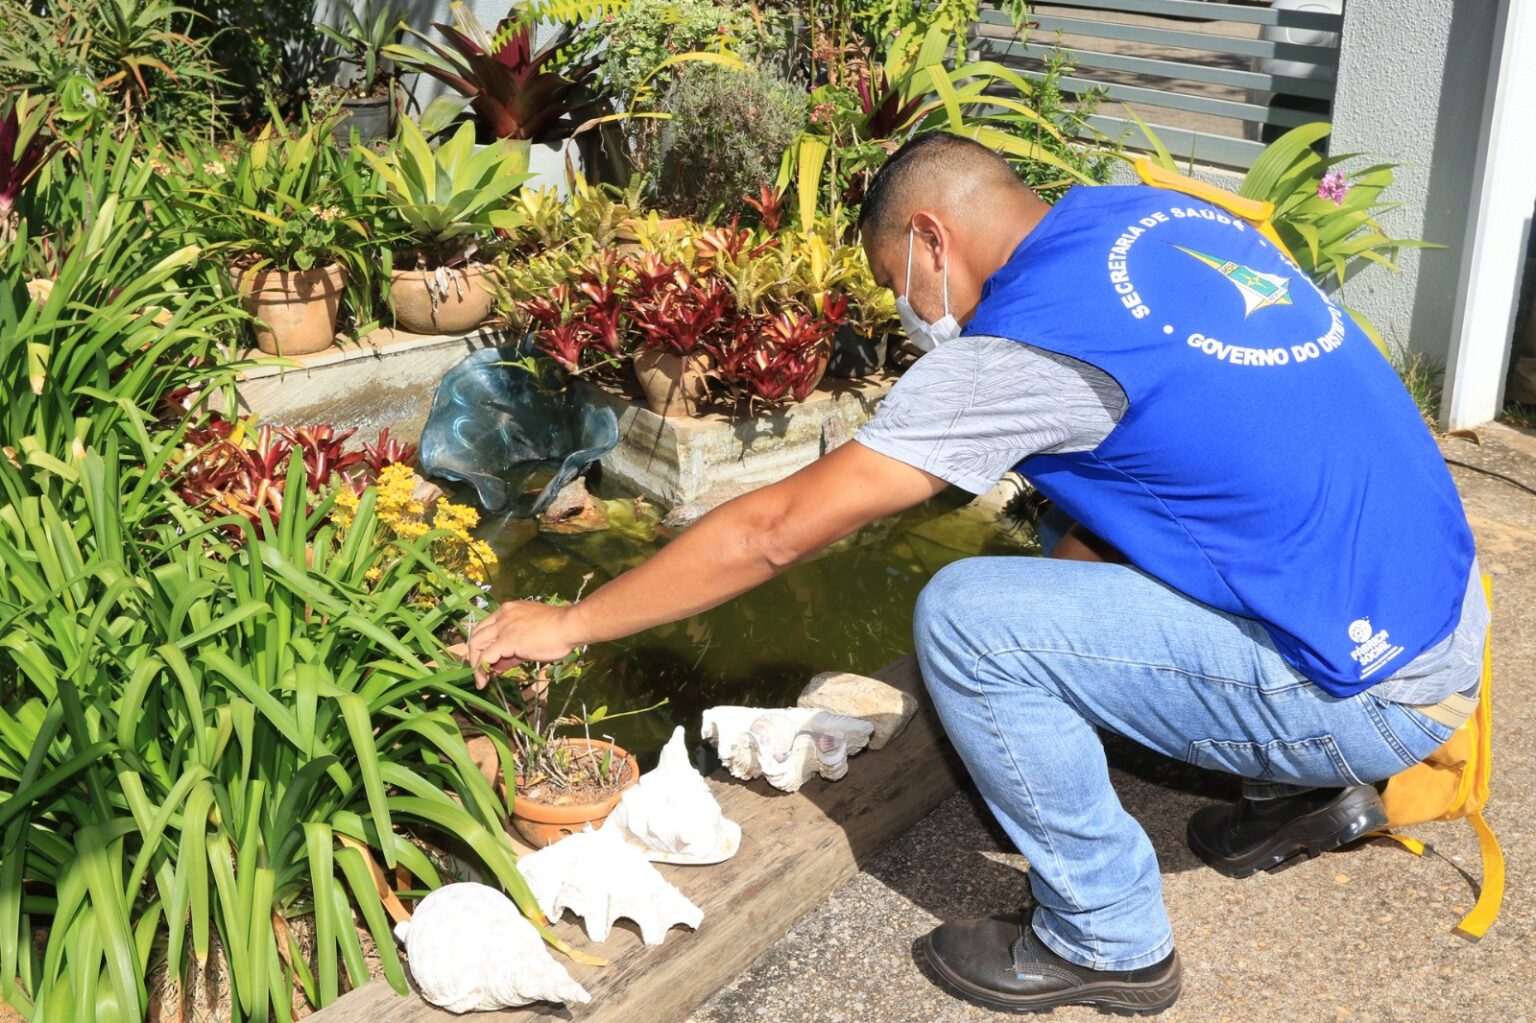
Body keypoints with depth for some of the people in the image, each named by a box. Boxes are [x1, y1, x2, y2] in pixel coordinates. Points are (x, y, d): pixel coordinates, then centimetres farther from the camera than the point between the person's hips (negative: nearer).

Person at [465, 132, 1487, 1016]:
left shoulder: (1024, 342, -18)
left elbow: (775, 530, -15)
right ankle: (1308, 788, 27)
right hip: (1445, 612, 9)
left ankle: (1108, 939, 3)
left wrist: (568, 624, -5)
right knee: (1090, 518, 22)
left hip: (1368, 692, -9)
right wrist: (1074, 563, 6)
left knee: (966, 618, -15)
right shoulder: (1160, 212, 6)